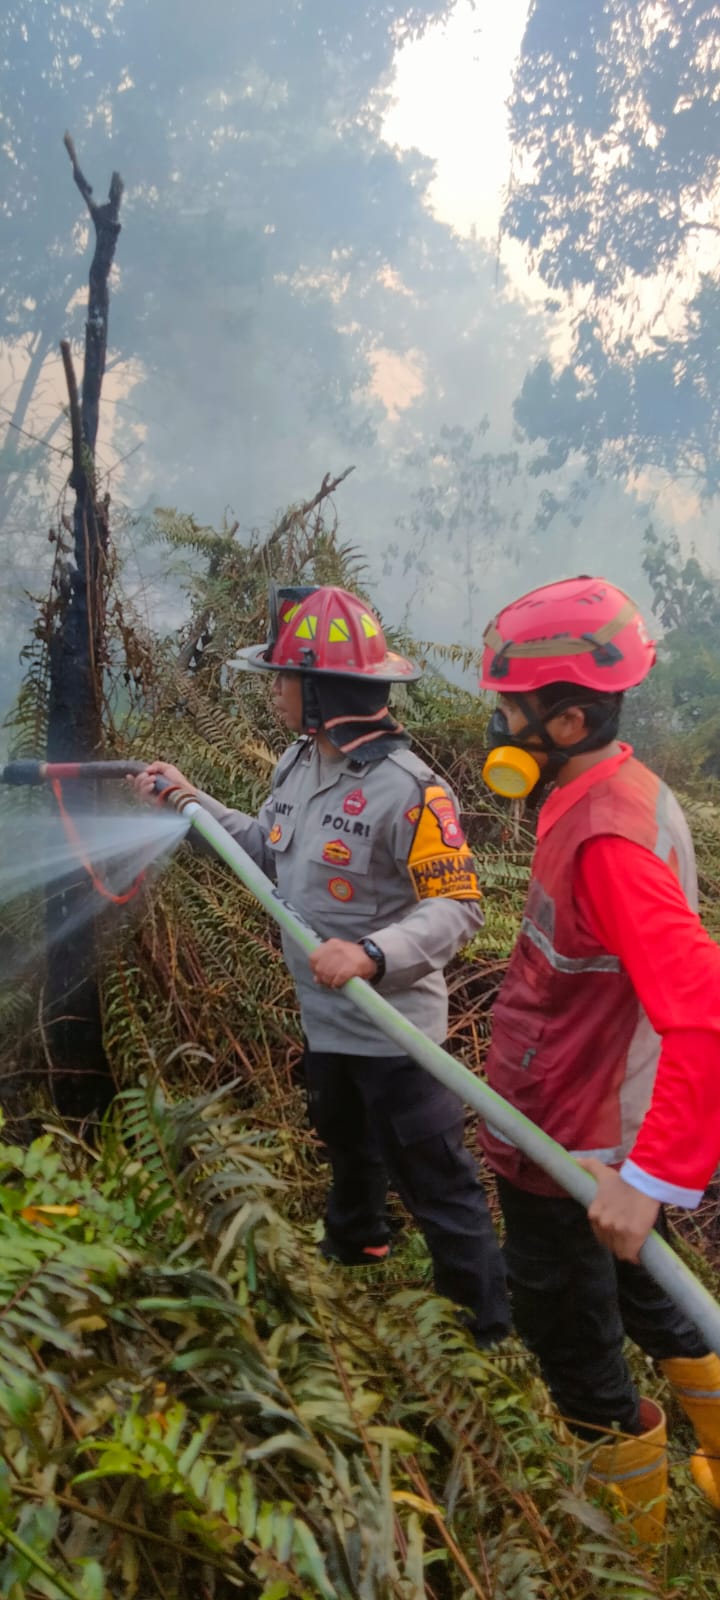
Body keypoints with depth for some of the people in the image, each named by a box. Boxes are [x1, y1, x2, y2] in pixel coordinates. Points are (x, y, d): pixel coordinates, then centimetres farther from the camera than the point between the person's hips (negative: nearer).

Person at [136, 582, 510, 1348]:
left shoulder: (406, 789, -27)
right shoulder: (297, 764, 0)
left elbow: (458, 907, -26)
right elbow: (270, 848, 16)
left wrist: (371, 954, -39)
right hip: (324, 1014, 9)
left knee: (431, 1177, 3)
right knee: (345, 1140, 31)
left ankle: (487, 1322, 20)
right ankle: (354, 1240, 58)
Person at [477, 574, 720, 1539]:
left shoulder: (608, 840, -31)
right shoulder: (609, 795, 0)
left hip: (569, 1158, -9)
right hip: (582, 1133, 9)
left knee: (572, 1342, 14)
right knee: (640, 1301, 27)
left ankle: (636, 1537, 37)